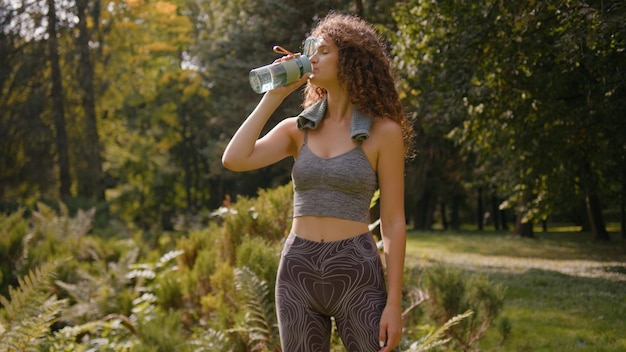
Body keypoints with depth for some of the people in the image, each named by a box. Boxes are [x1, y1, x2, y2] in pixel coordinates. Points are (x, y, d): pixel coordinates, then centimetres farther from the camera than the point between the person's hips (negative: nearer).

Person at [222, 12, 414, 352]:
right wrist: (273, 97, -2)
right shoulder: (297, 129, 9)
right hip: (298, 273, 4)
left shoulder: (383, 131, -2)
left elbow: (393, 223, -3)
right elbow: (234, 160, -7)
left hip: (357, 274, -4)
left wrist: (394, 303, -8)